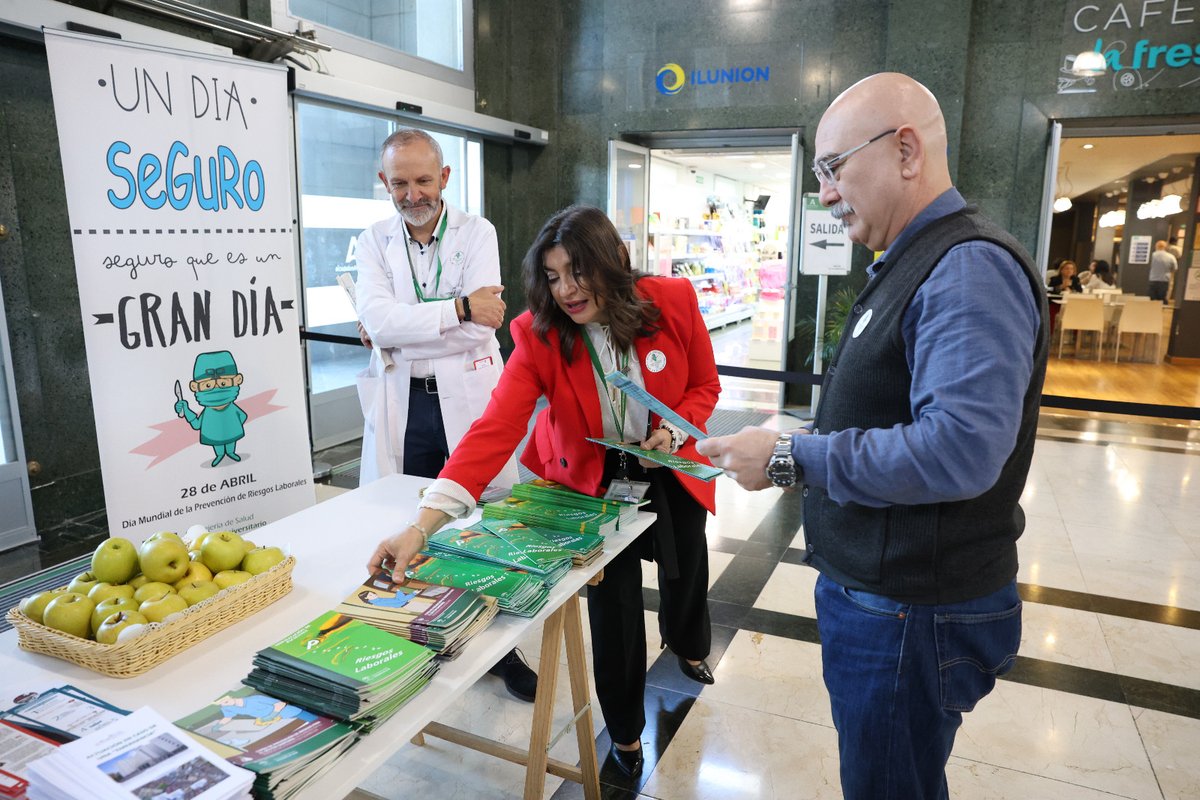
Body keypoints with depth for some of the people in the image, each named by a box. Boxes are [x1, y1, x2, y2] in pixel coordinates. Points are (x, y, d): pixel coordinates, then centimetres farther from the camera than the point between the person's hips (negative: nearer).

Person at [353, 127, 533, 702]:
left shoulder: (477, 232, 1)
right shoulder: (373, 242, 5)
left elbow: (482, 325, -13)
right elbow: (377, 320, -13)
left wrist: (397, 331, -11)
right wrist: (458, 308, -17)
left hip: (467, 397, -1)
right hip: (400, 406, 2)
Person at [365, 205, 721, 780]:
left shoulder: (673, 301, -22)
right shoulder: (539, 334, -26)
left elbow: (704, 385, -5)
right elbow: (496, 428, -37)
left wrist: (674, 431, -25)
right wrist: (424, 523, -47)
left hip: (669, 468, 3)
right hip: (591, 478, -2)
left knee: (687, 566, 23)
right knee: (613, 601, 1)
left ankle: (686, 644, 63)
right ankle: (625, 730, 32)